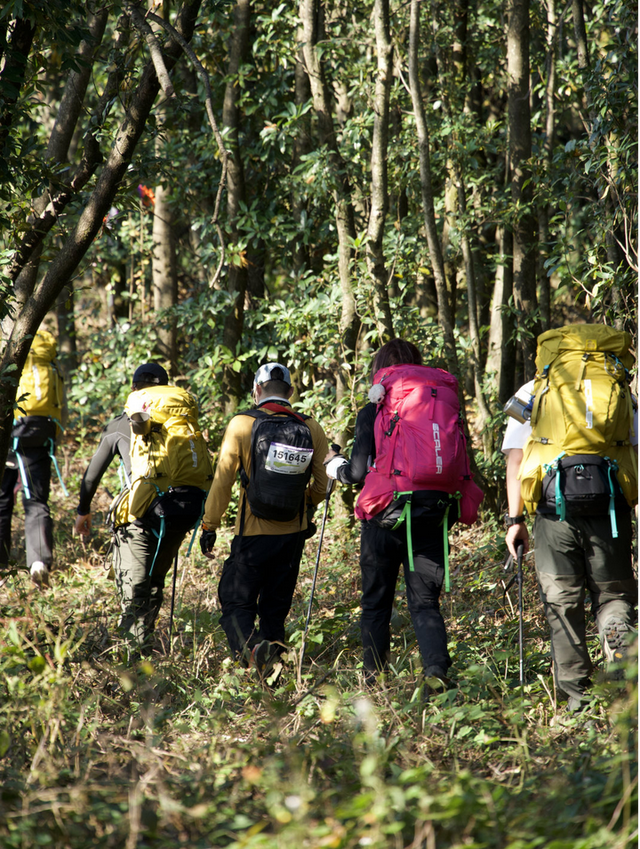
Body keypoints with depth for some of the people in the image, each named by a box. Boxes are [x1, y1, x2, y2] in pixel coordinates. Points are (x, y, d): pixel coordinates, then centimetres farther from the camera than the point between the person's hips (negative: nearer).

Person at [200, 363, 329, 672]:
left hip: (253, 533, -3)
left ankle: (249, 644, -23)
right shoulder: (312, 429, 0)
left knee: (236, 600, 3)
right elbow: (323, 481, 8)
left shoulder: (242, 425, -9)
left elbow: (223, 479, -9)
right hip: (293, 533, 3)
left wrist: (209, 525, -1)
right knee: (276, 605, 17)